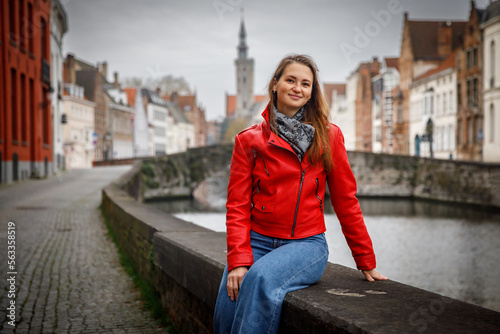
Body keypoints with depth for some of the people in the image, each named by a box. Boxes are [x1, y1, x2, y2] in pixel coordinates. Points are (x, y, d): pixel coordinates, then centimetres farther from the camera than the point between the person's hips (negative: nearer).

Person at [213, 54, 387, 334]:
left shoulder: (329, 137, 6)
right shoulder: (249, 140, 6)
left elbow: (345, 200, 8)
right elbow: (238, 206, 1)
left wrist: (366, 261, 8)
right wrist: (239, 262, -13)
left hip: (306, 244, -1)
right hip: (257, 240, 1)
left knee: (263, 278, -34)